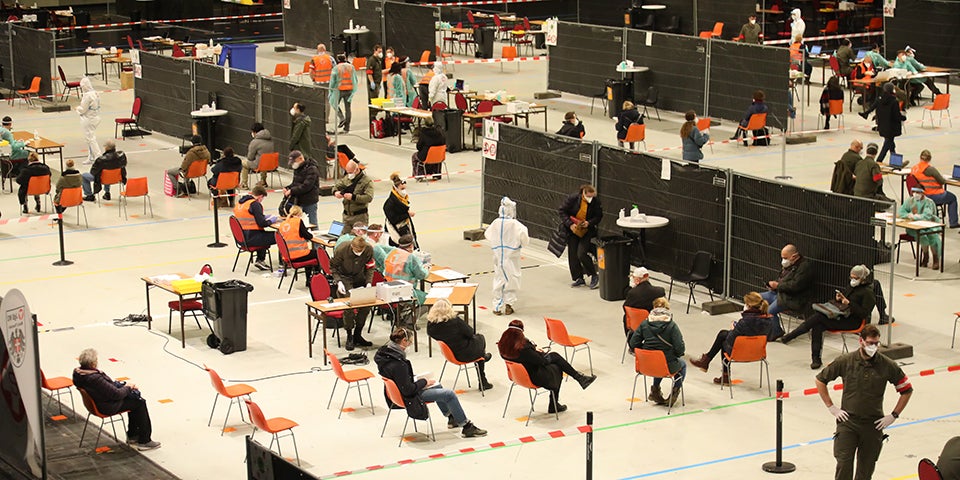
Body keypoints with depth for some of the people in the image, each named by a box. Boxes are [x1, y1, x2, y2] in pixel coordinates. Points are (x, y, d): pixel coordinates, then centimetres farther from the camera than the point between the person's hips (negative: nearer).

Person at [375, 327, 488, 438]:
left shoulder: (383, 353, -6)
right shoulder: (398, 364, -35)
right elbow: (408, 390, -28)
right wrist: (424, 382, -13)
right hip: (407, 398, -10)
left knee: (437, 386, 28)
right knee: (449, 394, -4)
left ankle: (451, 418, 43)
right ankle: (467, 427, 9)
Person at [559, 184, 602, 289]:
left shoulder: (596, 202, -13)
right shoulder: (573, 199, -16)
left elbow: (598, 216, -3)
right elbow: (562, 211, -9)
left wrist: (589, 223, -22)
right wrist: (570, 224, -19)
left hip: (587, 231, -2)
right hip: (572, 230, 2)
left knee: (581, 254, -15)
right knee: (572, 255, 3)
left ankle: (594, 276, 0)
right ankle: (579, 279, 16)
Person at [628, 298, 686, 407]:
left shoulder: (644, 324, -5)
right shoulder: (672, 326, -15)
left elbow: (633, 344, -4)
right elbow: (680, 349, -17)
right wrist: (677, 354, 6)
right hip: (668, 366, -3)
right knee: (682, 364, 31)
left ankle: (655, 390, 34)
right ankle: (675, 391, 25)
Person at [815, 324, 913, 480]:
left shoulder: (887, 365, -4)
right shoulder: (845, 361, -6)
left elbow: (907, 390, 7)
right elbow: (820, 380, 6)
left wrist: (893, 415, 3)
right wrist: (831, 407, 2)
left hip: (873, 424, 1)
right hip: (847, 421, -1)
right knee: (844, 464, -11)